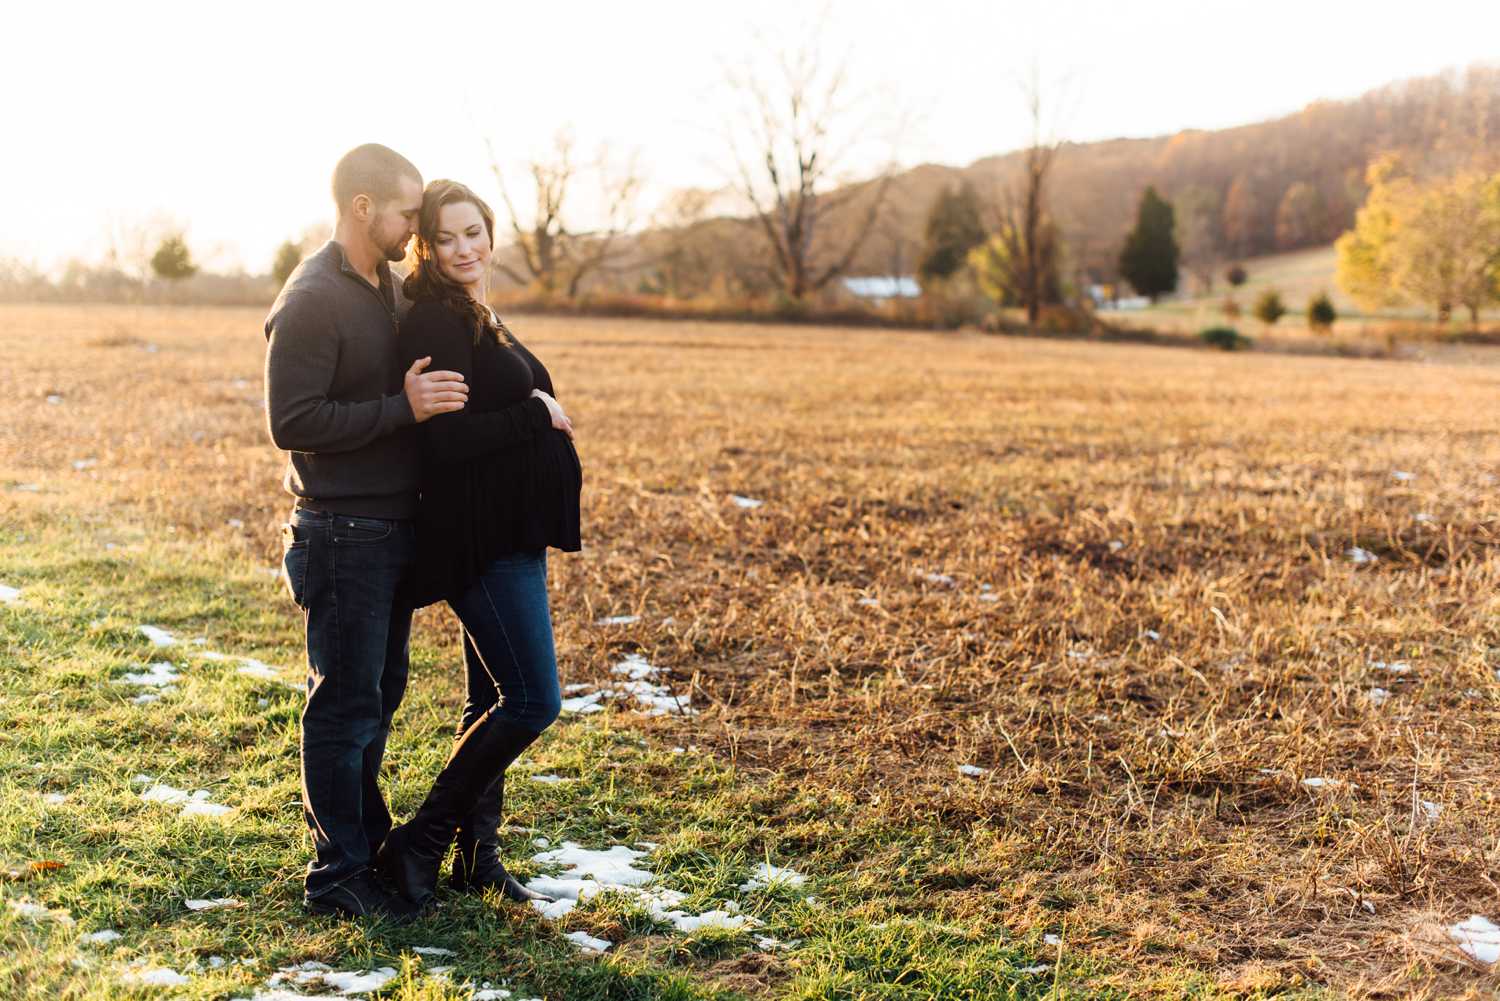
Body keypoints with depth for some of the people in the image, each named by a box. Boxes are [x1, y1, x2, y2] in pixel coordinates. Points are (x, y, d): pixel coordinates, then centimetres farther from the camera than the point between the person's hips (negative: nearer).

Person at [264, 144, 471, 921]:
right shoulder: (312, 301, -17)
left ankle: (363, 838, 31)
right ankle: (338, 876, 10)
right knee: (345, 703, -1)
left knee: (379, 694, 17)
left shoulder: (388, 288, 12)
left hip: (393, 529, 9)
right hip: (342, 536, -9)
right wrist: (403, 407, -24)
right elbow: (291, 422, -23)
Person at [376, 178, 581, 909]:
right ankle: (418, 843, 2)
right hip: (478, 538, -10)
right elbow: (446, 437, -22)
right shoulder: (435, 321, -14)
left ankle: (475, 855, 25)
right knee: (532, 702, -9)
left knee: (494, 700, 14)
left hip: (511, 534, 10)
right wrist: (538, 416, -14)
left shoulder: (478, 318, 16)